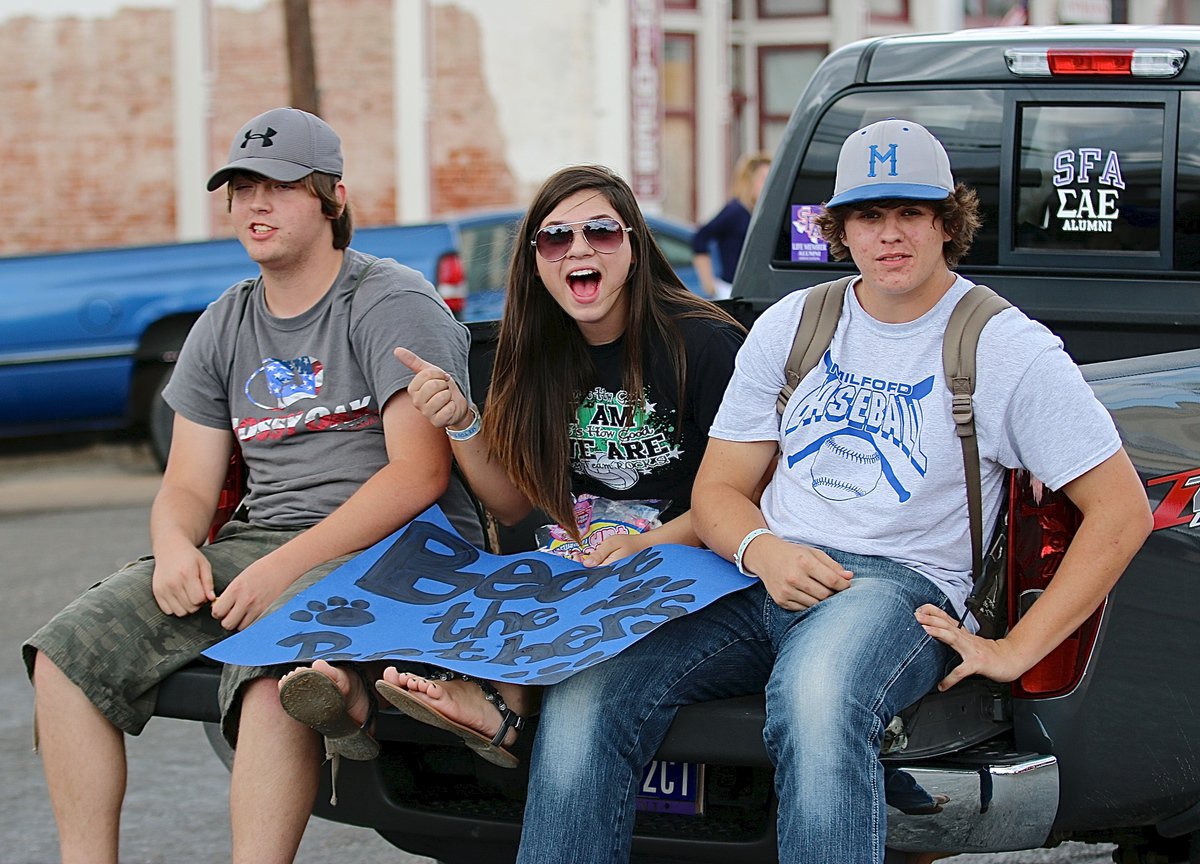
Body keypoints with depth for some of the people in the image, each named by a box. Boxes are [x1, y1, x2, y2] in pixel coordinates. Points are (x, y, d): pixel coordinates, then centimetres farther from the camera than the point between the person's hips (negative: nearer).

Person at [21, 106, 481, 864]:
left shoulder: (393, 304, -4)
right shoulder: (225, 327, 18)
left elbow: (419, 473, -14)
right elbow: (188, 484, 16)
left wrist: (285, 567, -21)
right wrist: (175, 545, -10)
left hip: (389, 546, -7)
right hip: (258, 541, 7)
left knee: (273, 672, -38)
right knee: (68, 651, -12)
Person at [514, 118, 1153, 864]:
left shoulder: (1007, 349, 1)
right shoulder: (790, 326, 14)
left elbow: (1122, 510, -2)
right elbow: (719, 488, 16)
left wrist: (1015, 651, -8)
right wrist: (762, 550, -10)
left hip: (902, 584, -4)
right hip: (764, 578, 5)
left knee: (815, 699, -42)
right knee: (583, 698, -22)